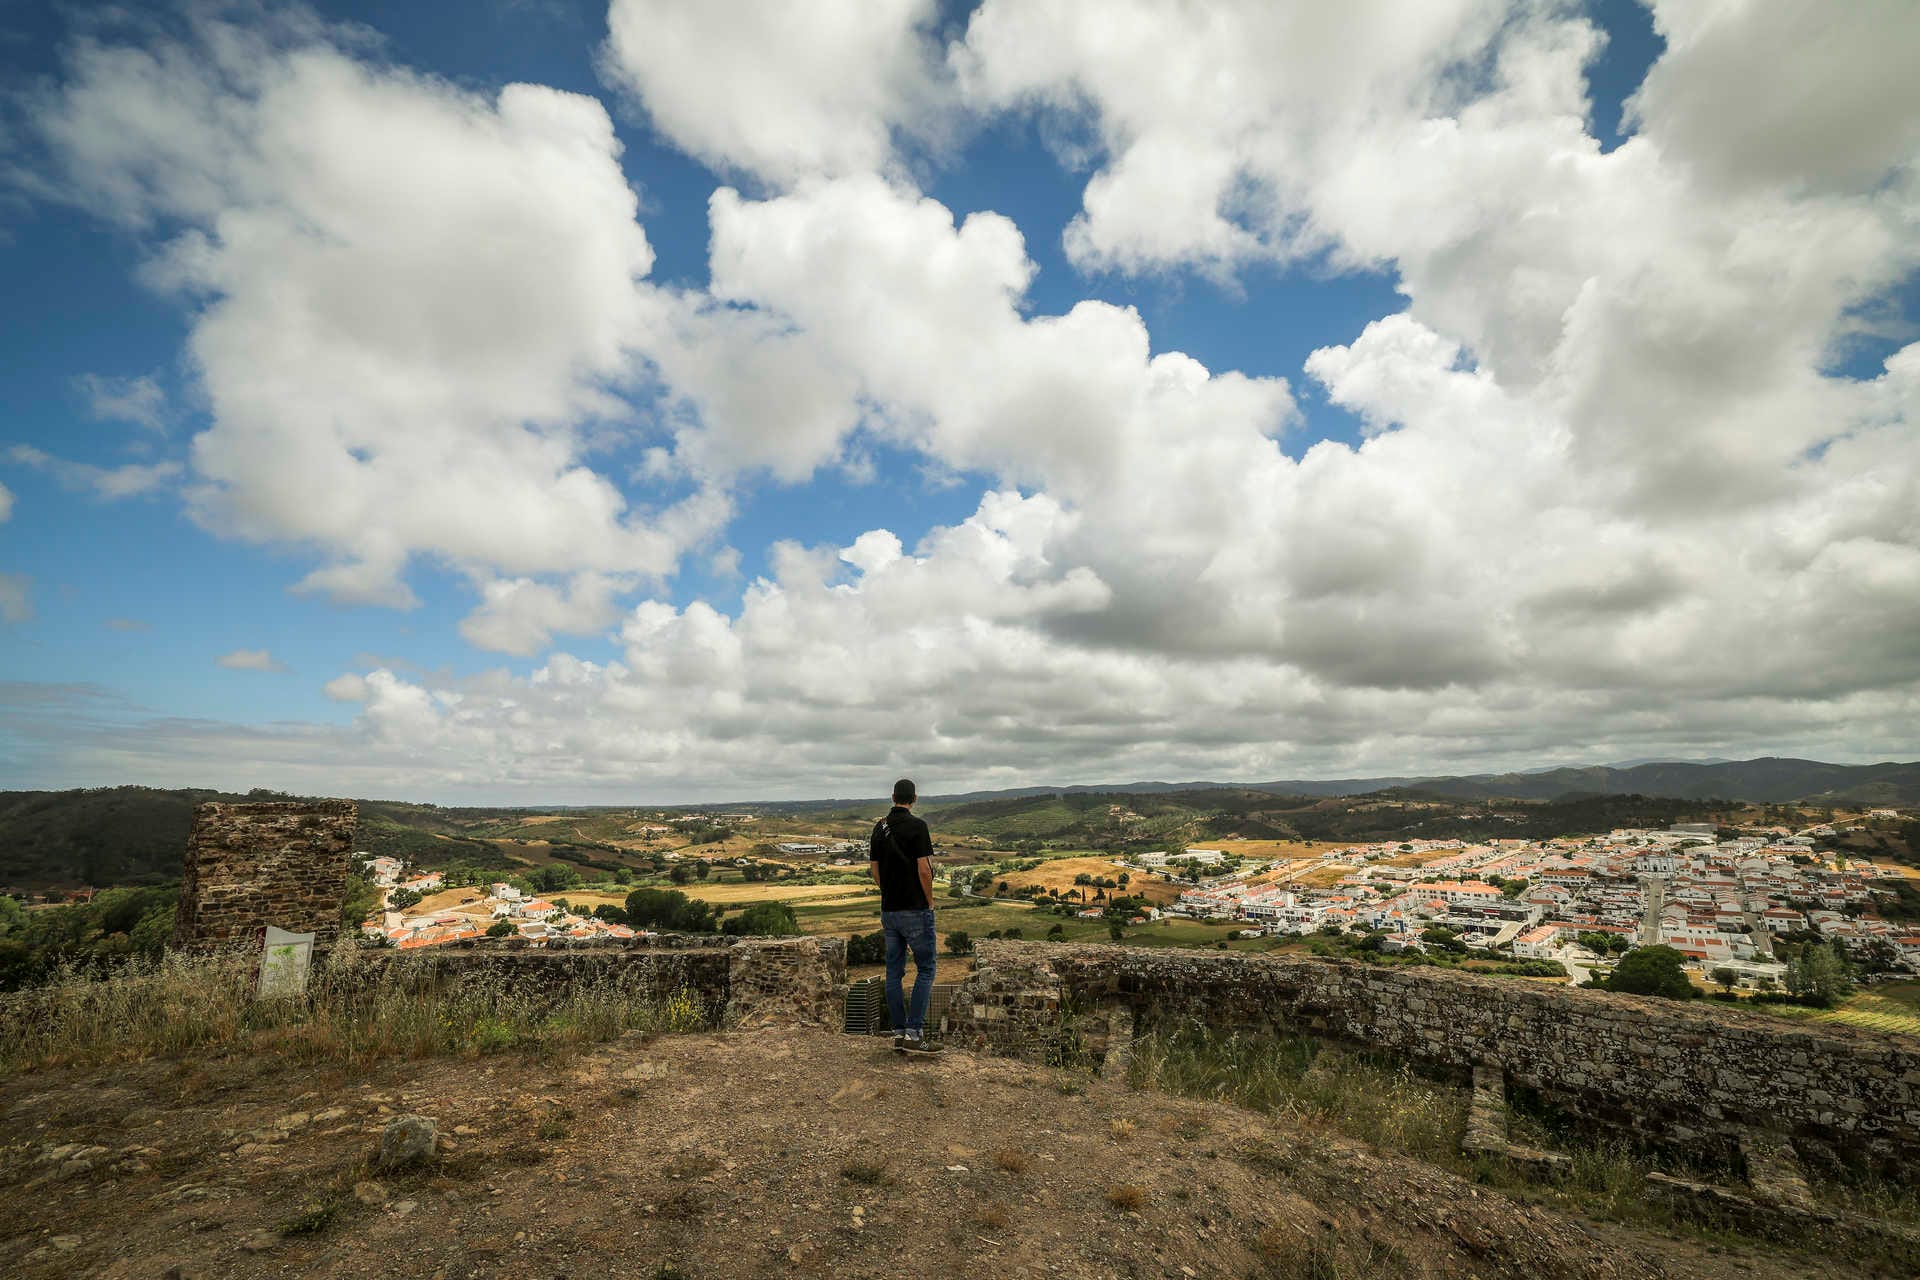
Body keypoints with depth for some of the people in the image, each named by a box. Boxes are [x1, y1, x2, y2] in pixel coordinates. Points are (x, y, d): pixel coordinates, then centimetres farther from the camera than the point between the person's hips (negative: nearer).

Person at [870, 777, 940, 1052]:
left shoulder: (880, 827, 7)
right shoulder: (917, 826, -14)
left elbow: (874, 868, 11)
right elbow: (923, 869, -16)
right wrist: (930, 902, -4)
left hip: (889, 909, 7)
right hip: (915, 909, -6)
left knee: (894, 972, 10)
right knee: (925, 969, 1)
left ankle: (900, 1032, 15)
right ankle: (914, 1033, -4)